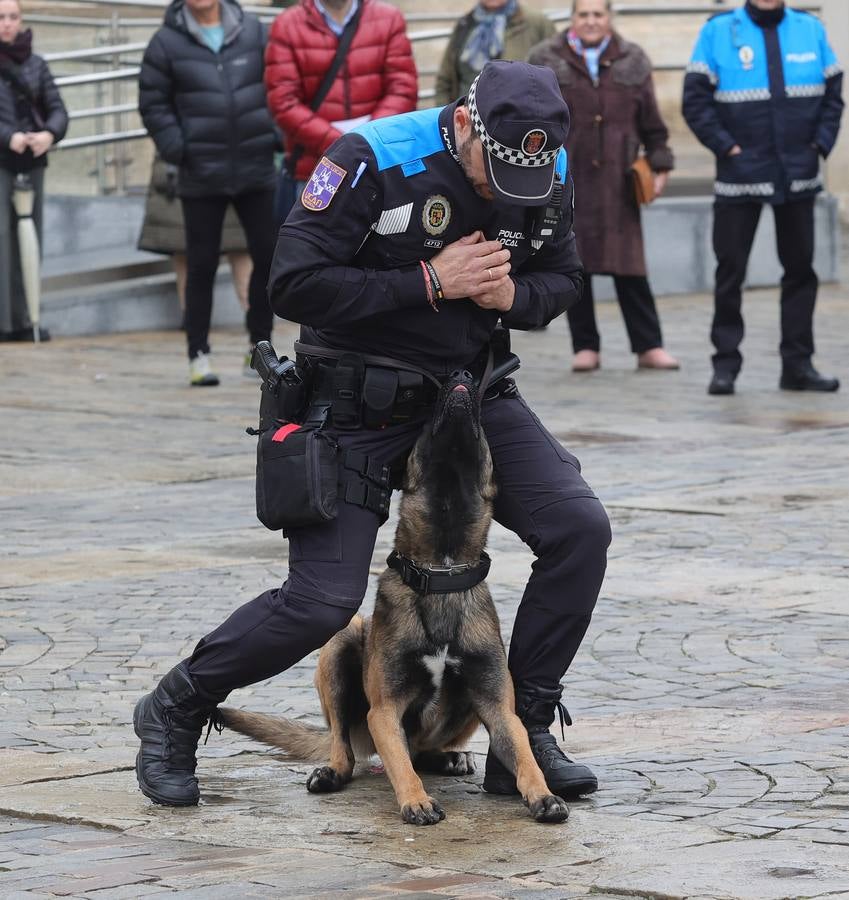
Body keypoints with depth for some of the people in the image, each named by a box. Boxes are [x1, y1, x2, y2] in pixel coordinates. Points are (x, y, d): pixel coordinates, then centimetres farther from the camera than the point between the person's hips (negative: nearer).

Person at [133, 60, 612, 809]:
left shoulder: (549, 174, -5)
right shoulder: (372, 160, -23)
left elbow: (562, 279, 11)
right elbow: (294, 286, -24)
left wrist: (511, 294, -13)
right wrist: (431, 282, -25)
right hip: (360, 403, -5)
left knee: (580, 529, -12)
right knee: (323, 601, -11)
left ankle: (523, 733, 3)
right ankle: (174, 712, 14)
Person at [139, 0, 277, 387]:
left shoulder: (253, 31, 3)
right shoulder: (167, 42, -2)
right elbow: (153, 104, 0)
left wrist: (277, 136, -2)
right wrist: (177, 149, -10)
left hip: (256, 167, 2)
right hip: (201, 177, -2)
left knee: (267, 256, 6)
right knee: (202, 266, 2)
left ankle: (260, 345, 20)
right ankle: (198, 354, 9)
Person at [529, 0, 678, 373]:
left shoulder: (632, 62, 10)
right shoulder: (546, 61, 4)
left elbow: (651, 122, 13)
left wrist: (659, 164, 8)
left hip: (617, 182, 1)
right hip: (564, 182, -1)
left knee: (629, 266, -2)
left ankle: (648, 346, 1)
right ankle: (585, 347, 9)